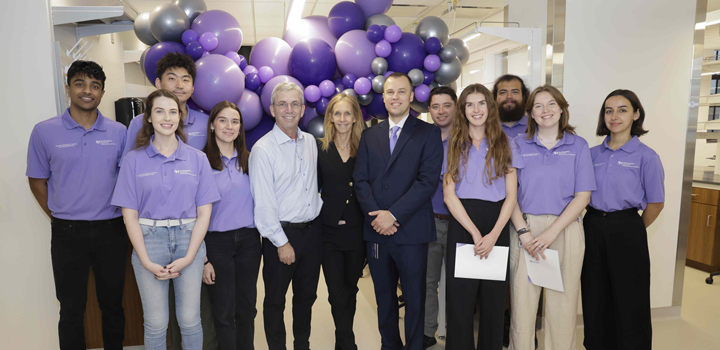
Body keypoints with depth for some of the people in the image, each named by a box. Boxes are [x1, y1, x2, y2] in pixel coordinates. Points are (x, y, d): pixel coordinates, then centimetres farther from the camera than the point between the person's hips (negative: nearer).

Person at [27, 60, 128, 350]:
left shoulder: (118, 132, 2)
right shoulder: (44, 132, -1)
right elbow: (37, 181, 6)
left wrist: (125, 215, 4)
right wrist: (57, 217, 2)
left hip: (111, 230, 1)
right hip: (68, 232, -1)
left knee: (112, 304, 13)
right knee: (71, 309, 10)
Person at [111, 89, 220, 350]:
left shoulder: (197, 159, 3)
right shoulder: (134, 160, 2)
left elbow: (204, 213, 0)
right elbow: (130, 215, 0)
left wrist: (188, 257, -8)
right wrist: (147, 262, -8)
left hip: (188, 240, 1)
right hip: (149, 240, 0)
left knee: (190, 319, 7)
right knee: (155, 323, 8)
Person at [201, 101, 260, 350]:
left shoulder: (248, 160, 6)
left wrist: (262, 233, 4)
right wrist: (202, 258, -7)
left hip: (248, 240, 3)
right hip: (217, 242, -3)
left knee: (247, 307, 12)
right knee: (224, 311, 6)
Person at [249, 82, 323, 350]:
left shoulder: (310, 142, 6)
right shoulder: (263, 149, -12)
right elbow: (263, 203, -14)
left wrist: (317, 212, 13)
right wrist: (281, 242, -14)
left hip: (312, 230, 6)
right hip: (282, 233, -5)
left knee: (307, 295, 18)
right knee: (275, 300, 8)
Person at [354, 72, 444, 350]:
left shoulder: (429, 133, -1)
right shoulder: (370, 135, 11)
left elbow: (428, 181, -11)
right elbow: (360, 179, 4)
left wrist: (393, 214, -16)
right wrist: (375, 216, -10)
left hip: (411, 231, -3)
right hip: (376, 231, 4)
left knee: (414, 298, 8)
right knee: (384, 297, 16)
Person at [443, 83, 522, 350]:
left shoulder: (504, 145, 8)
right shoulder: (453, 146, 7)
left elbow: (511, 196, 2)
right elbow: (449, 194, -1)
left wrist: (493, 235, -11)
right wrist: (475, 232, -11)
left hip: (497, 226, 1)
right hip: (461, 225, 0)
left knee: (494, 297, 6)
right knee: (460, 296, 1)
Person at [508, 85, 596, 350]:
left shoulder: (578, 146, 5)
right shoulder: (518, 144, 5)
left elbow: (582, 196, -1)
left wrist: (551, 232, -11)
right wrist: (523, 233, -10)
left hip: (565, 230, 0)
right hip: (524, 229, 0)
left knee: (562, 299, 6)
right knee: (522, 298, 3)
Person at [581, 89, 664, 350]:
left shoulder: (646, 156, -6)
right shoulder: (593, 154, 5)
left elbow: (656, 203, -1)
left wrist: (633, 229, 6)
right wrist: (598, 224, 5)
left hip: (625, 230, -4)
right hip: (593, 228, 4)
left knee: (630, 302, 6)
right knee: (595, 299, 13)